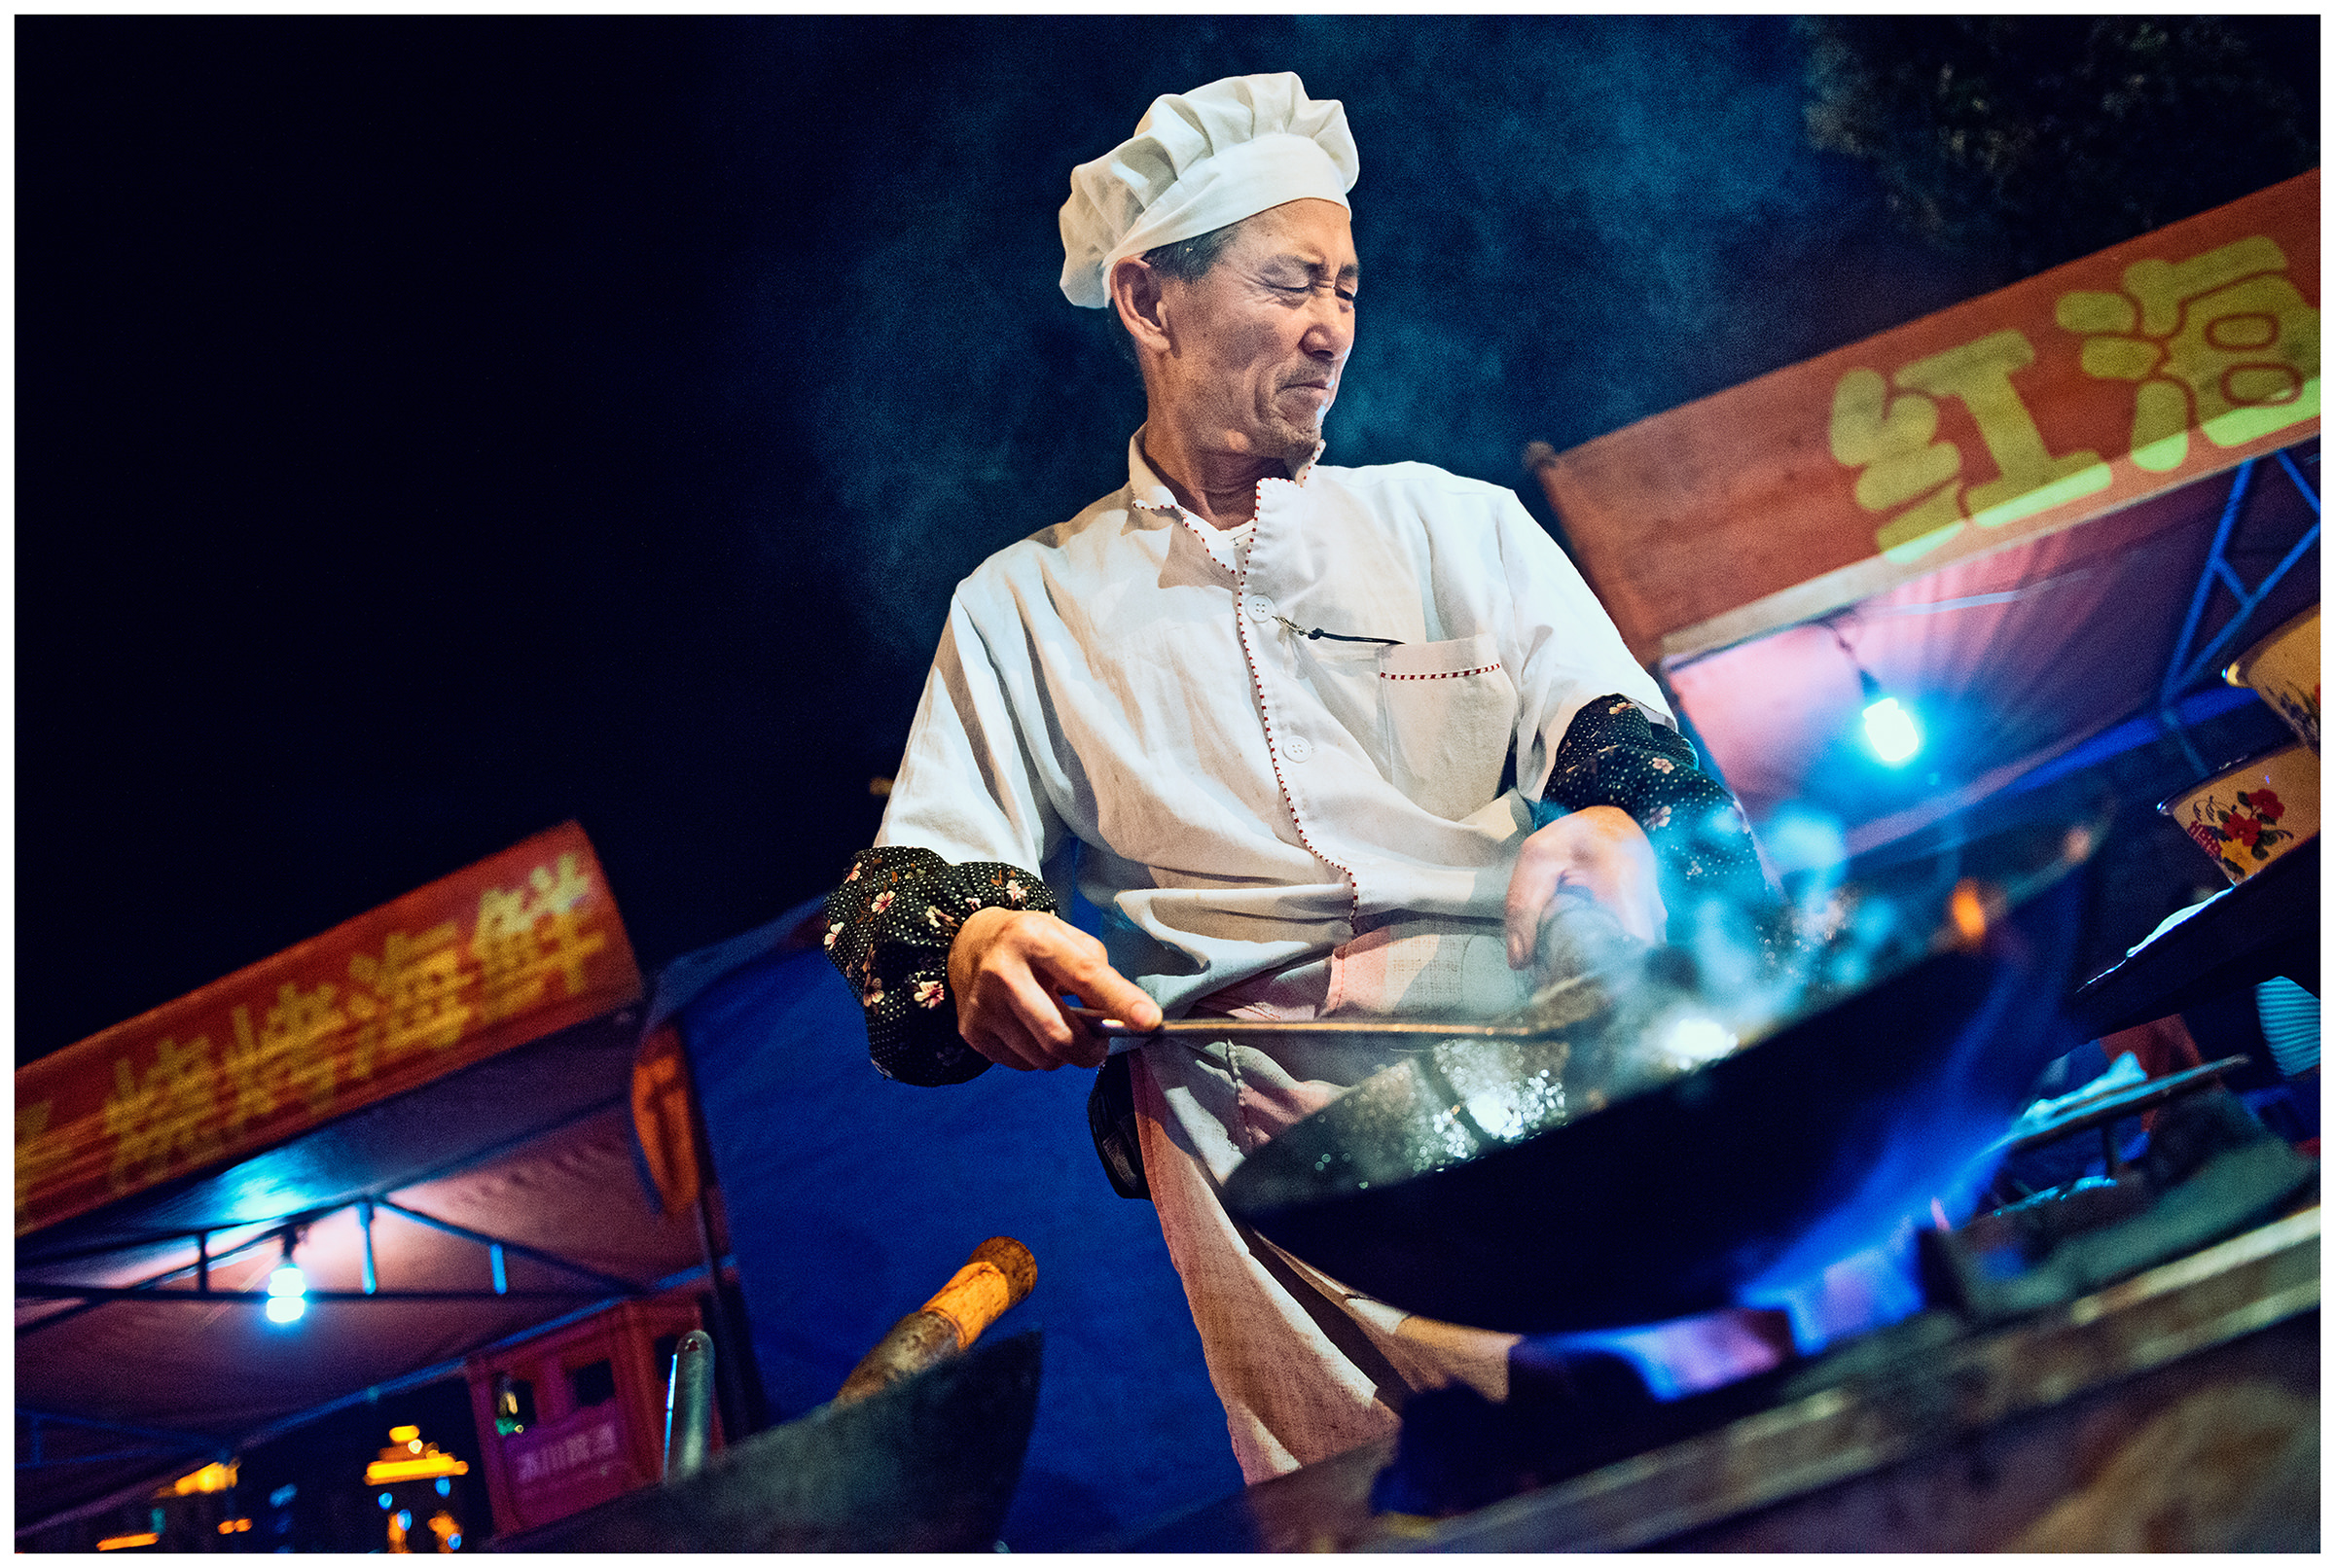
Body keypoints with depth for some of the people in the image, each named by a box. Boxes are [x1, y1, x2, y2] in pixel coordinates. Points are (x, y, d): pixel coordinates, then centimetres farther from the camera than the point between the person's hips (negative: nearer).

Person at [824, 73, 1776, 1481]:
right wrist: (974, 943, -17)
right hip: (1260, 1086, -1)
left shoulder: (1459, 523, 22)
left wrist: (1615, 821, -16)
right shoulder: (1025, 605, 18)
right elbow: (912, 875, 9)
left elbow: (1622, 727, 9)